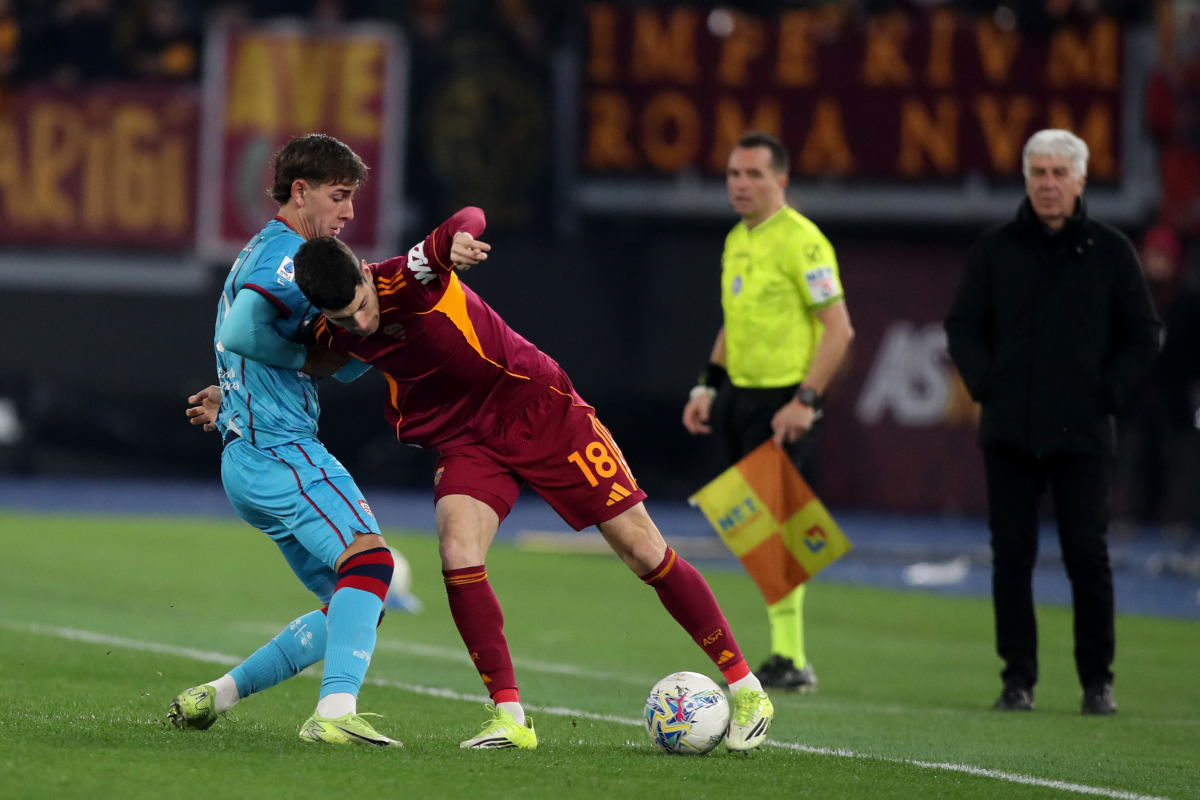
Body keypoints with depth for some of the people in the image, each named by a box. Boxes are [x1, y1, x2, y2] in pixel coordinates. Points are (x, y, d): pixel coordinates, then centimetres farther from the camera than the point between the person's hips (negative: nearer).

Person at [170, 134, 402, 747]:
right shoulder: (288, 255, -9)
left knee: (355, 608, 10)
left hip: (250, 462, 11)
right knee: (369, 557, -29)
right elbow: (240, 332, -26)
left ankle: (214, 697, 14)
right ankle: (335, 712, -45)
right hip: (280, 450, -11)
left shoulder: (264, 252, 25)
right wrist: (308, 358, -11)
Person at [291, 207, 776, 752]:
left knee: (642, 549, -3)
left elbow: (470, 219, -44)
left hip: (537, 406, -4)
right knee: (457, 551, -23)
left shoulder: (405, 279, -27)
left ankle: (745, 688, 9)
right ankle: (510, 717, -14)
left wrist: (459, 238, -67)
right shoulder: (330, 333, -8)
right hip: (460, 438, 4)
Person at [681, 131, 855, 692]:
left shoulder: (800, 241, -13)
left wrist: (805, 401, -20)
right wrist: (708, 386, 16)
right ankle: (787, 657, 14)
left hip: (784, 403, -9)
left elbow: (839, 329, -16)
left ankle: (790, 661, -7)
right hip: (740, 395, 9)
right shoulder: (737, 241, 14)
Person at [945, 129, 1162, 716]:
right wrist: (986, 385, 0)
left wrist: (1109, 393, -1)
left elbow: (1144, 334, 9)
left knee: (1087, 557, -3)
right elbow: (962, 326, 13)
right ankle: (1018, 678, 8)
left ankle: (1098, 682, 5)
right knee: (1011, 557, 1)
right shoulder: (996, 249, 7)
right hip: (1008, 434, 2)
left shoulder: (1110, 251, 4)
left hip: (1082, 434, -2)